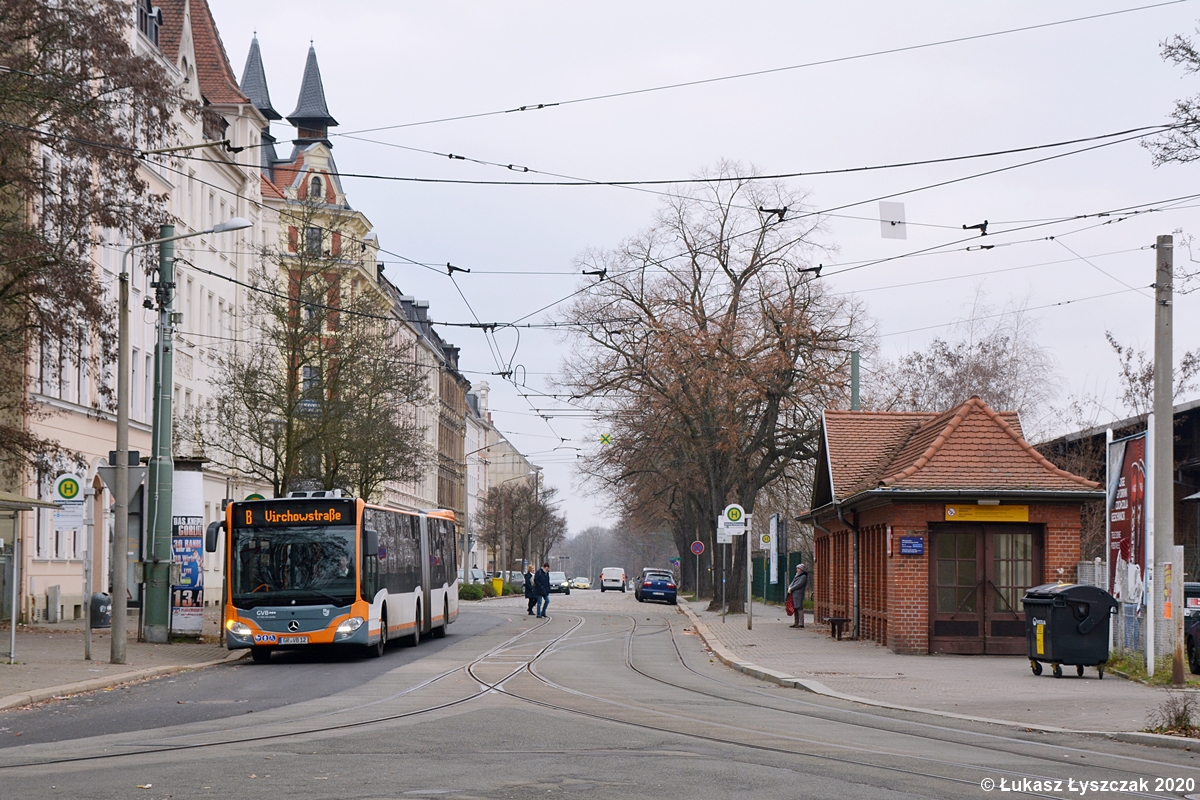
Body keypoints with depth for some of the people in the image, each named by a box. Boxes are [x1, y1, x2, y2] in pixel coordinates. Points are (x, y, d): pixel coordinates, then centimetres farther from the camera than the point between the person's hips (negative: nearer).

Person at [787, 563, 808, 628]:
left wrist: (791, 589, -10)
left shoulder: (803, 576, -6)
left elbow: (799, 585, -14)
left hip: (799, 594, -9)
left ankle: (801, 623, -12)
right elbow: (792, 583, 19)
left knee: (799, 608, -11)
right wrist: (789, 587, -2)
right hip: (794, 594, 9)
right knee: (795, 608, 10)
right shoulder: (797, 576, 21)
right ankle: (796, 622, 15)